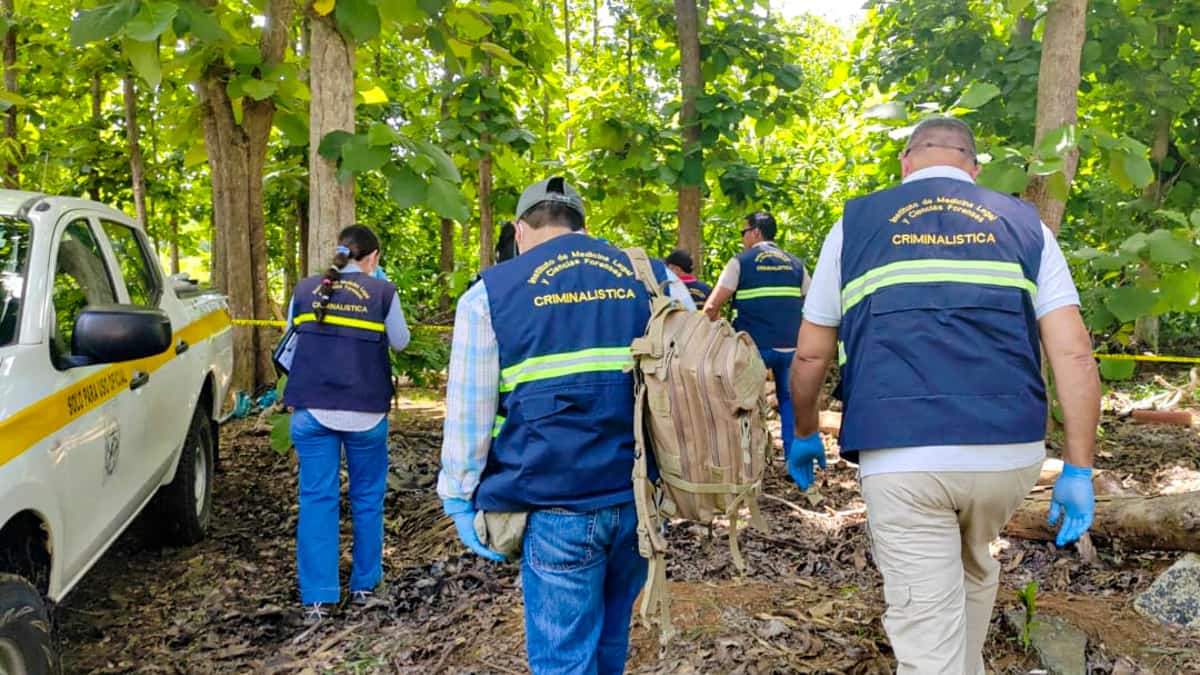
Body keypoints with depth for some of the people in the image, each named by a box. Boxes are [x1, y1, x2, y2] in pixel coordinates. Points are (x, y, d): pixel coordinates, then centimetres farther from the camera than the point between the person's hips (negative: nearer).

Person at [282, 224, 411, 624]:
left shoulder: (304, 290, 6)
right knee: (367, 498, 14)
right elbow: (400, 342, 9)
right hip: (366, 411, -2)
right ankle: (364, 585, 23)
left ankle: (317, 598, 2)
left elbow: (291, 345, 13)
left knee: (316, 498, 4)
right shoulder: (382, 292, -3)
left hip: (311, 409, 2)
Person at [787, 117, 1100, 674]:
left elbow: (810, 354, 11)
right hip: (1009, 452, 3)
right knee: (973, 568, 31)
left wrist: (805, 434, 26)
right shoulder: (1024, 223, 12)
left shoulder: (855, 224, 10)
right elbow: (1074, 354, 3)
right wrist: (1078, 470, 6)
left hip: (900, 458, -2)